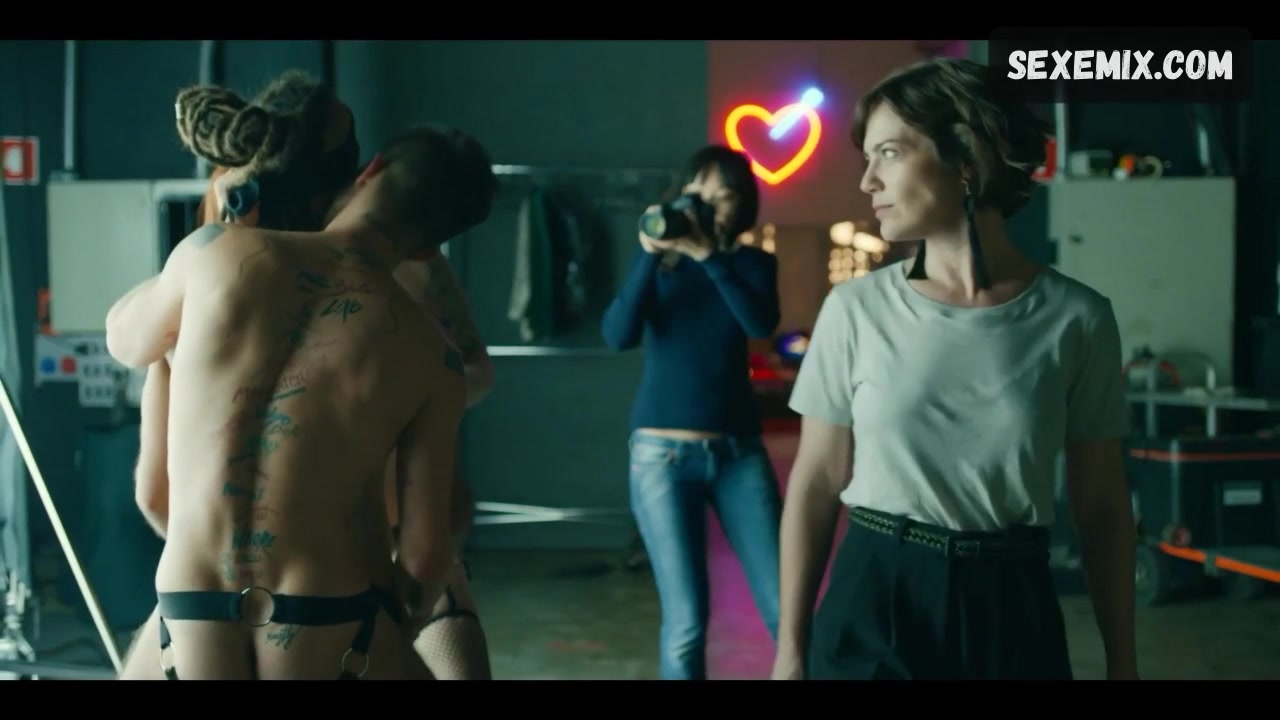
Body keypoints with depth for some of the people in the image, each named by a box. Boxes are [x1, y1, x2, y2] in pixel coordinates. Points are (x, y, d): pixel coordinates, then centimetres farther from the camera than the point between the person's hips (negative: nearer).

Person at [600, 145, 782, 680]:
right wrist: (651, 255, -18)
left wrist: (709, 255, -24)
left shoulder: (754, 264, 7)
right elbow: (618, 335, -10)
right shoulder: (659, 262, 6)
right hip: (663, 453, -1)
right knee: (686, 621, -4)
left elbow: (762, 324, -15)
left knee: (784, 610, -4)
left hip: (739, 452, 1)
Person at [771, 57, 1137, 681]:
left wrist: (1122, 661, 2)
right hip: (871, 609, 0)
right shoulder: (855, 309, -4)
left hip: (1012, 613, 0)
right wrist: (791, 647, -1)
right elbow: (817, 481, 0)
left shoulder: (1075, 317, -5)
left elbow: (1101, 504, 1)